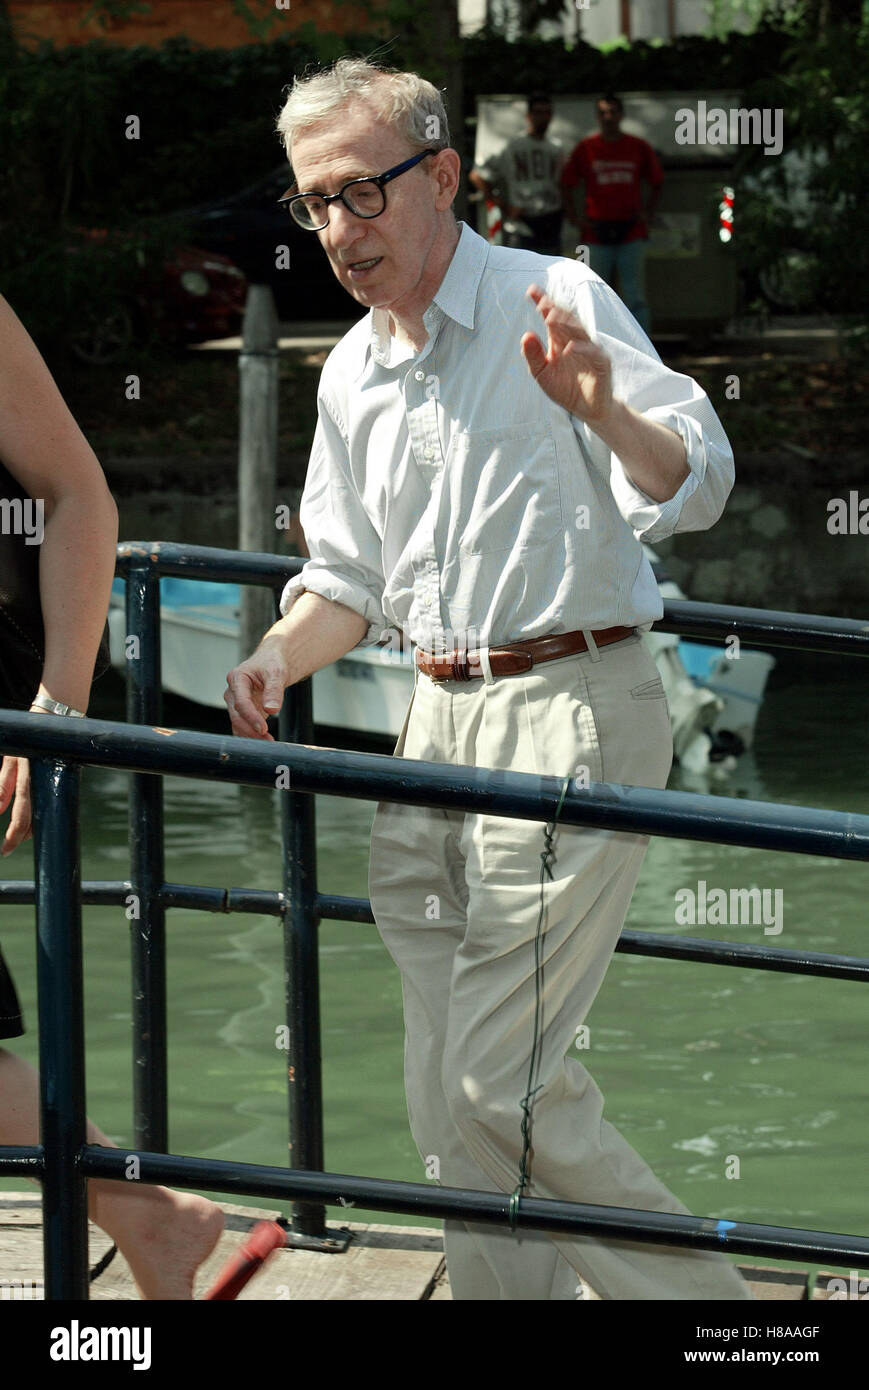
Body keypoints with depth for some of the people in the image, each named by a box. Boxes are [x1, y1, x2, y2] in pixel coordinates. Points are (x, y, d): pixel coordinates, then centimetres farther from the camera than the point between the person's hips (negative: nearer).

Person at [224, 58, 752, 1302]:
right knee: (448, 1094, 7)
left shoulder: (559, 303, -8)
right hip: (438, 721, 7)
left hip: (575, 708, -7)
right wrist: (277, 659, 3)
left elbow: (696, 488, -17)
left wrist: (604, 411, -37)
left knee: (501, 1081, -13)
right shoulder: (351, 375, 13)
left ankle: (702, 1308, -1)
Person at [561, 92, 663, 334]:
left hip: (631, 233, 0)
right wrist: (574, 219, 2)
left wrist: (648, 214, 6)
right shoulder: (586, 149, 4)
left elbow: (656, 183, 17)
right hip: (596, 233, 0)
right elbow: (566, 185, 11)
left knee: (636, 298, -4)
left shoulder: (639, 148, 6)